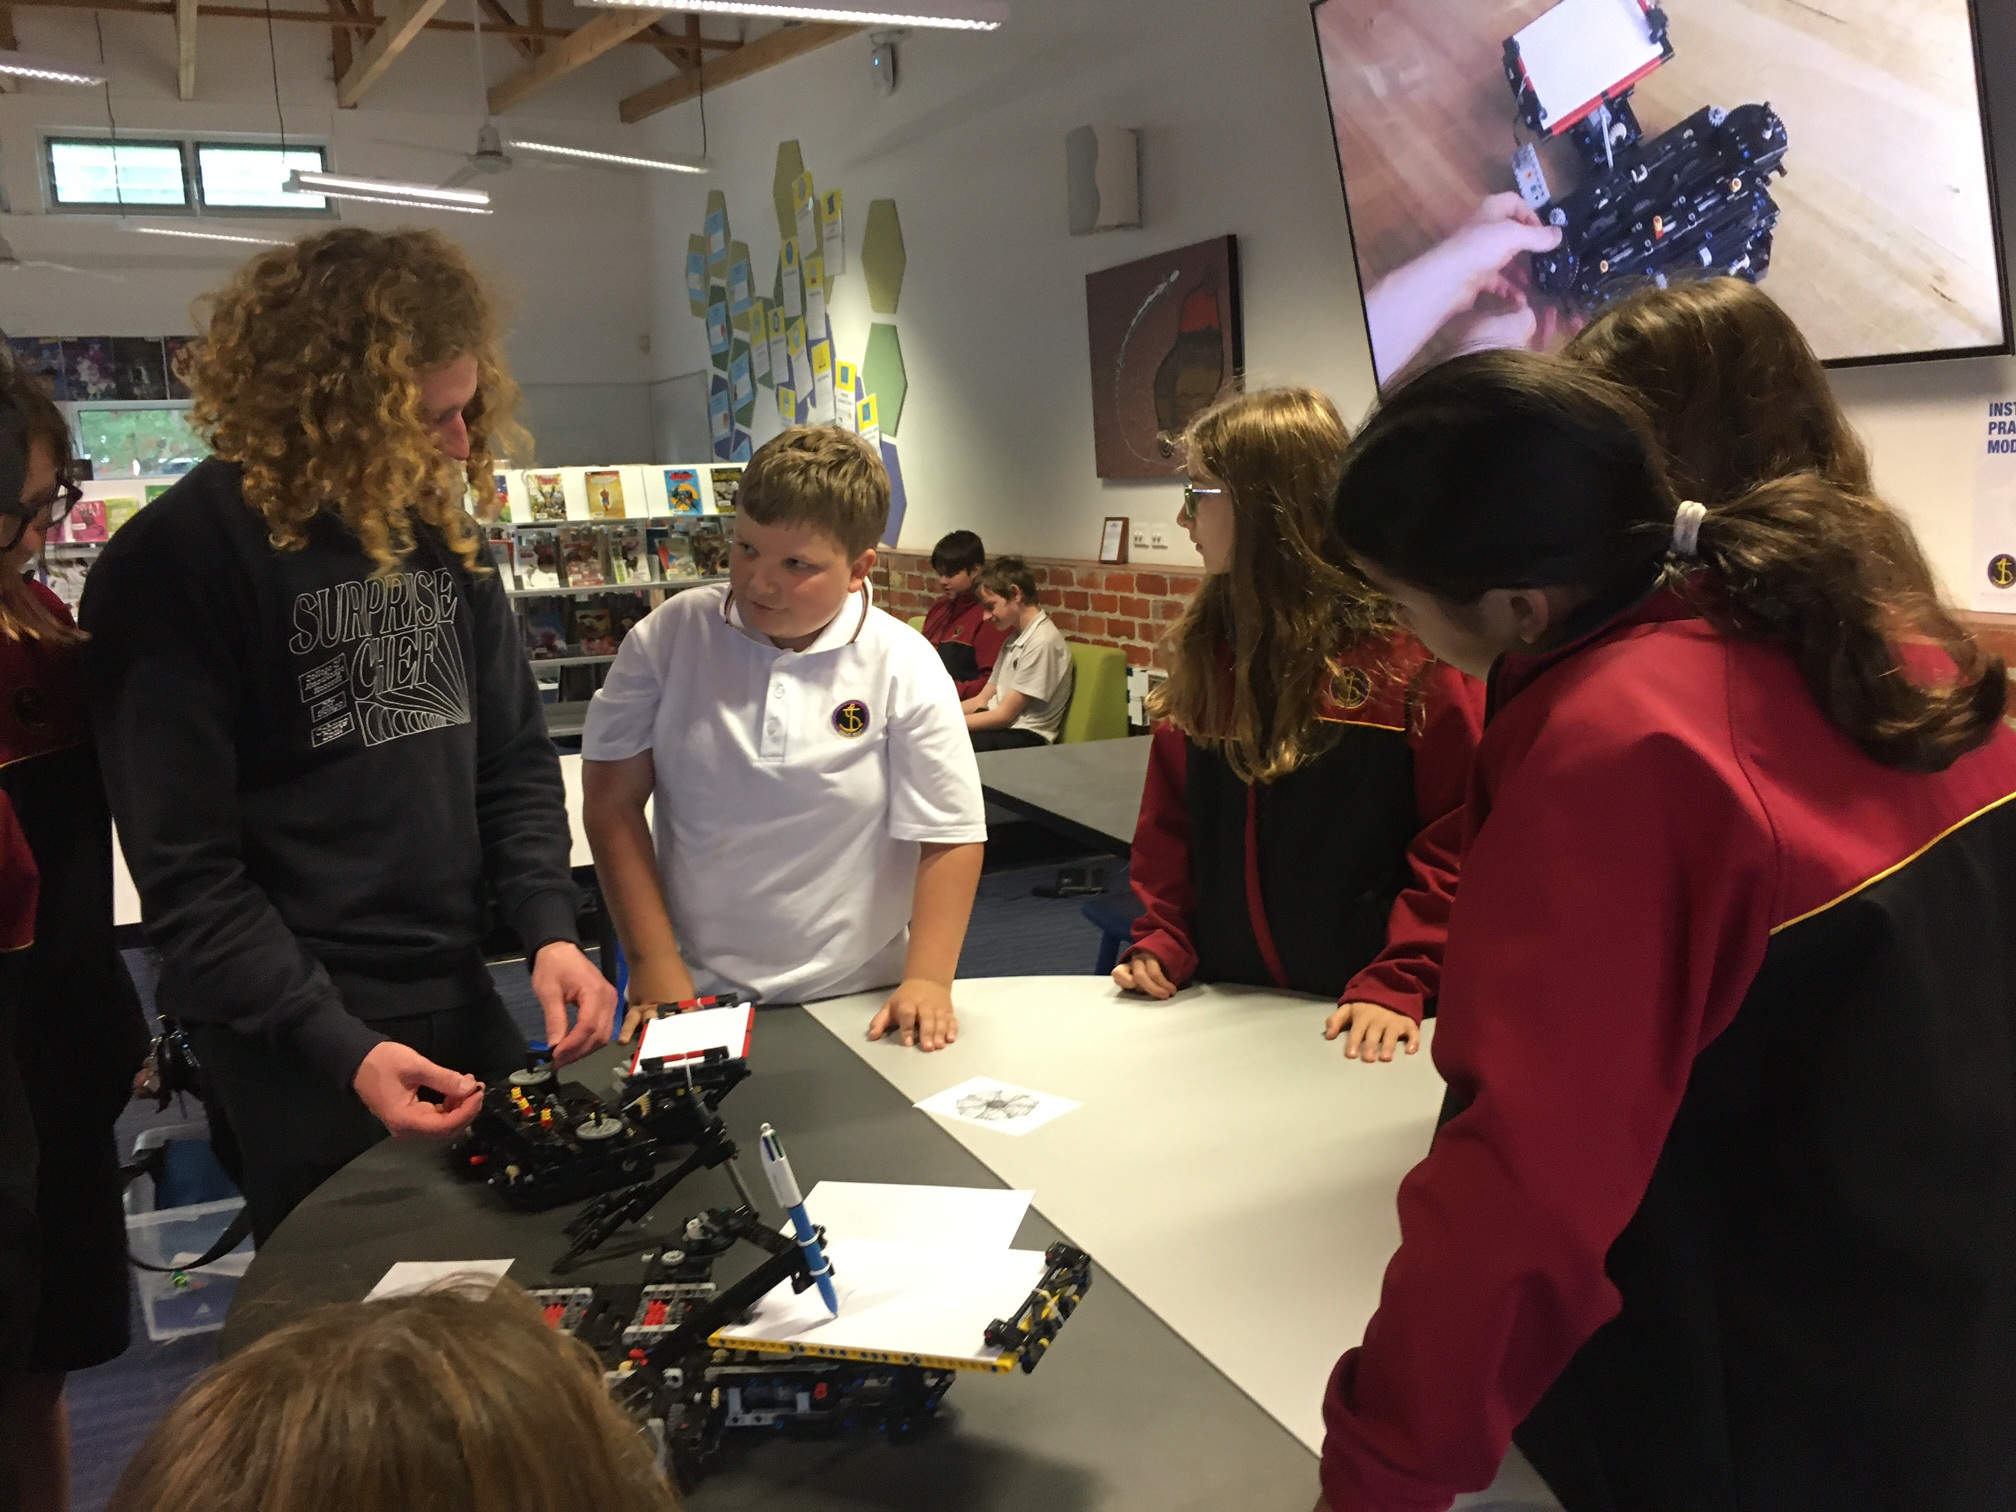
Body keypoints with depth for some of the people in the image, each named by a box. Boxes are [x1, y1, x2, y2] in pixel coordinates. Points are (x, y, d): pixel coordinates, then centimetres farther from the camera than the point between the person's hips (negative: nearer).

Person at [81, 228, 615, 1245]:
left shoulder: (443, 532, 3)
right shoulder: (175, 564, -15)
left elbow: (515, 758, 7)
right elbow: (186, 872, -15)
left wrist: (549, 928, -7)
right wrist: (339, 1047, -21)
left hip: (464, 1009, 5)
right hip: (299, 1053, -5)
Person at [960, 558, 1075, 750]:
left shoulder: (1042, 642, -13)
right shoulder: (1013, 639, 16)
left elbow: (1004, 715, -14)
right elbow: (982, 700, 14)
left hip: (1025, 739, -8)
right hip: (1000, 729, 8)